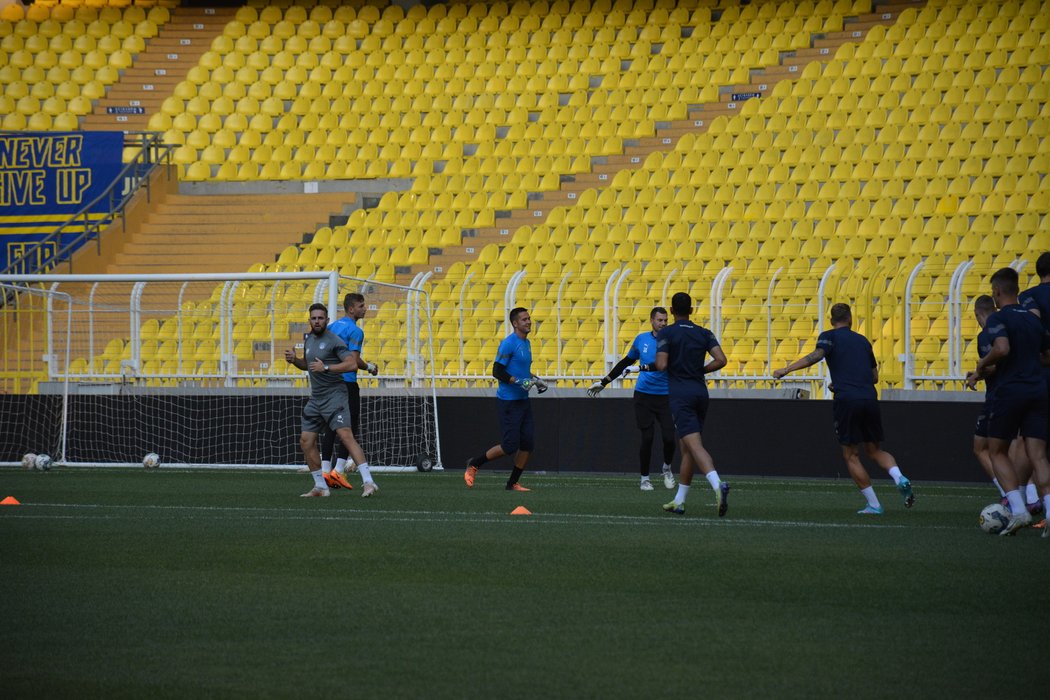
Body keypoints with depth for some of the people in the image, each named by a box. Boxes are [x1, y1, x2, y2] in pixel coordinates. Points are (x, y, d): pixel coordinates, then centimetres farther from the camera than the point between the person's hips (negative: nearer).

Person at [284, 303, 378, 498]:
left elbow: (352, 363, -19)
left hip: (334, 395, -8)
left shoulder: (334, 341, -10)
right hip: (316, 399, 8)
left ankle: (368, 482, -27)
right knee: (306, 440, 5)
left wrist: (326, 367, -24)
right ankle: (320, 487, 16)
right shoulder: (308, 339, 14)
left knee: (345, 435, -21)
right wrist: (294, 360, 9)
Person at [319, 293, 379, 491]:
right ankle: (339, 471, -10)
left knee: (330, 428, 9)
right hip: (347, 382, -7)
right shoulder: (355, 331, -11)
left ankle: (325, 470, 5)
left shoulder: (332, 327, 13)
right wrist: (370, 367, -1)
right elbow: (354, 360, -18)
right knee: (350, 429, -2)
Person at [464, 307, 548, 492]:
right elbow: (497, 371, -17)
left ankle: (513, 483, 12)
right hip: (508, 401, -9)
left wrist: (535, 380, 12)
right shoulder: (508, 343, -14)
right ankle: (474, 465, 8)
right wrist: (519, 382, -23)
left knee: (528, 444, 2)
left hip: (523, 400, 9)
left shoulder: (526, 343, 14)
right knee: (510, 446, -10)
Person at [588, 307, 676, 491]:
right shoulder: (642, 339, 7)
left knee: (669, 437, -9)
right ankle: (645, 478, 10)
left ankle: (667, 468, 20)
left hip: (665, 397, -1)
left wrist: (645, 367, -31)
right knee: (647, 438, -4)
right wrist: (604, 382, 22)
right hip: (644, 395, 1)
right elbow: (626, 362, 20)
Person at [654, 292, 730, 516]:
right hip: (700, 391, 5)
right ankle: (679, 501, 18)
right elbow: (721, 360, -3)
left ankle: (718, 485, -40)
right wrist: (701, 370, 13)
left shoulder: (666, 333, -4)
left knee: (694, 445, -16)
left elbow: (661, 365, -14)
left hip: (679, 393, -5)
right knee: (687, 449, 14)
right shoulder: (704, 333, 9)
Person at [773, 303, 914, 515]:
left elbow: (816, 355, -14)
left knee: (851, 456, 6)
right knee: (874, 450, 20)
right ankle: (900, 478, -8)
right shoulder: (862, 340, 21)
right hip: (870, 399, 4)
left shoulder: (829, 336, 6)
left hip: (847, 401, -4)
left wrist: (786, 369, -15)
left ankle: (874, 505, 2)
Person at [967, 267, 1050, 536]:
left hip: (1009, 392, -5)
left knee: (997, 452, 9)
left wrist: (982, 364, -5)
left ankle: (1018, 509, -6)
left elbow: (1002, 349, -25)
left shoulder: (998, 318, -7)